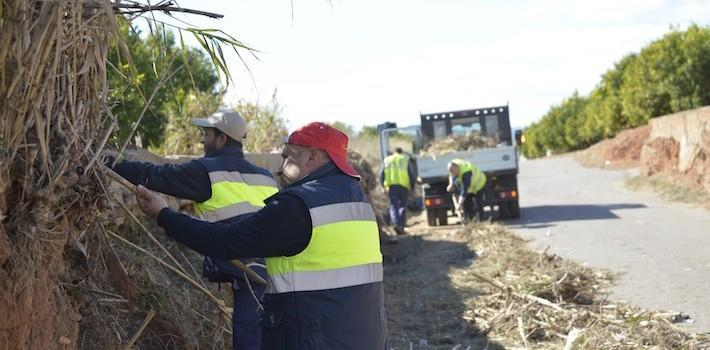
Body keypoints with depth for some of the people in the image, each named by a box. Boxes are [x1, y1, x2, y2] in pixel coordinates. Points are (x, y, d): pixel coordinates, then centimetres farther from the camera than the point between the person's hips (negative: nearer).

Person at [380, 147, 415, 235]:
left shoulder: (387, 160, 18)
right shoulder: (406, 160, 13)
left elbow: (382, 175, 11)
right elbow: (411, 174, 4)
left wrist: (384, 186, 16)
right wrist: (412, 187, 10)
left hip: (391, 185, 1)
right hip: (403, 185, -1)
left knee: (393, 206, -2)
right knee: (403, 206, 8)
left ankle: (396, 223, -24)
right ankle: (401, 226, 2)